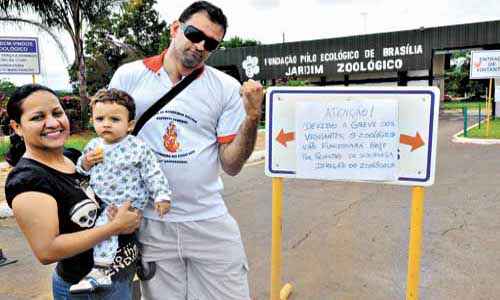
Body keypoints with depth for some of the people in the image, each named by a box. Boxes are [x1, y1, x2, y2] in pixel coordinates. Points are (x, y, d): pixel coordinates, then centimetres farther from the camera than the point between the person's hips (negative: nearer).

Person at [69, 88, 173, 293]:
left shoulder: (137, 148, -13)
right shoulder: (94, 145, 3)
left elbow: (153, 174, -8)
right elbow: (80, 170, 16)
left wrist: (162, 196, -15)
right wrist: (85, 163, -6)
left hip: (127, 202, -7)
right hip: (101, 200, 7)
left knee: (105, 224, -25)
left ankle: (101, 271, -18)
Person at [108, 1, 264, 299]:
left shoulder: (227, 88, -2)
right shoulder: (129, 76, -1)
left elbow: (232, 165, -4)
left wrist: (252, 117, -16)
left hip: (210, 222, 0)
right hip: (150, 223, 0)